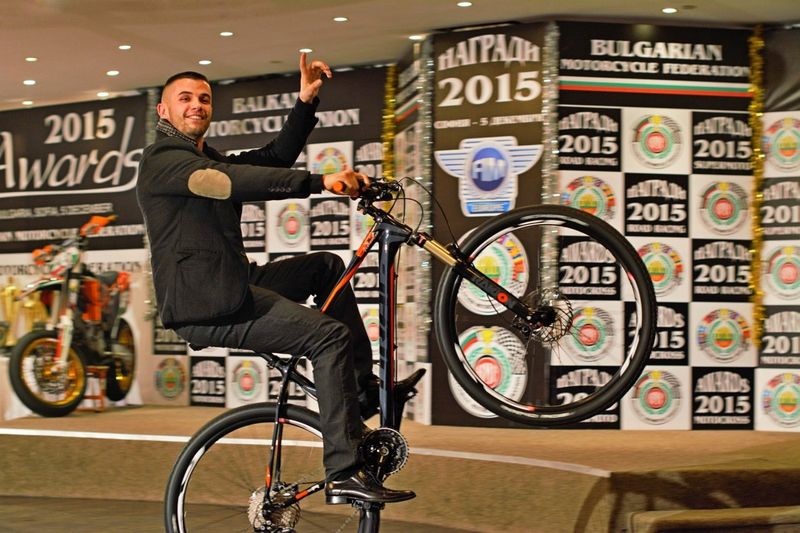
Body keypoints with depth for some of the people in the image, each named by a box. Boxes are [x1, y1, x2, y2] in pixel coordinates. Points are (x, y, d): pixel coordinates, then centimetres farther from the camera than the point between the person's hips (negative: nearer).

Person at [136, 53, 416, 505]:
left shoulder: (209, 160, 24)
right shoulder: (163, 160, -7)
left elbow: (274, 158, 15)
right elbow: (233, 182, -25)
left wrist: (306, 101, 3)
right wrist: (320, 182, -33)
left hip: (230, 286, 10)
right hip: (207, 305, -10)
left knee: (328, 266, 19)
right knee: (332, 336, -19)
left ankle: (364, 389, 17)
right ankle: (345, 474, -22)